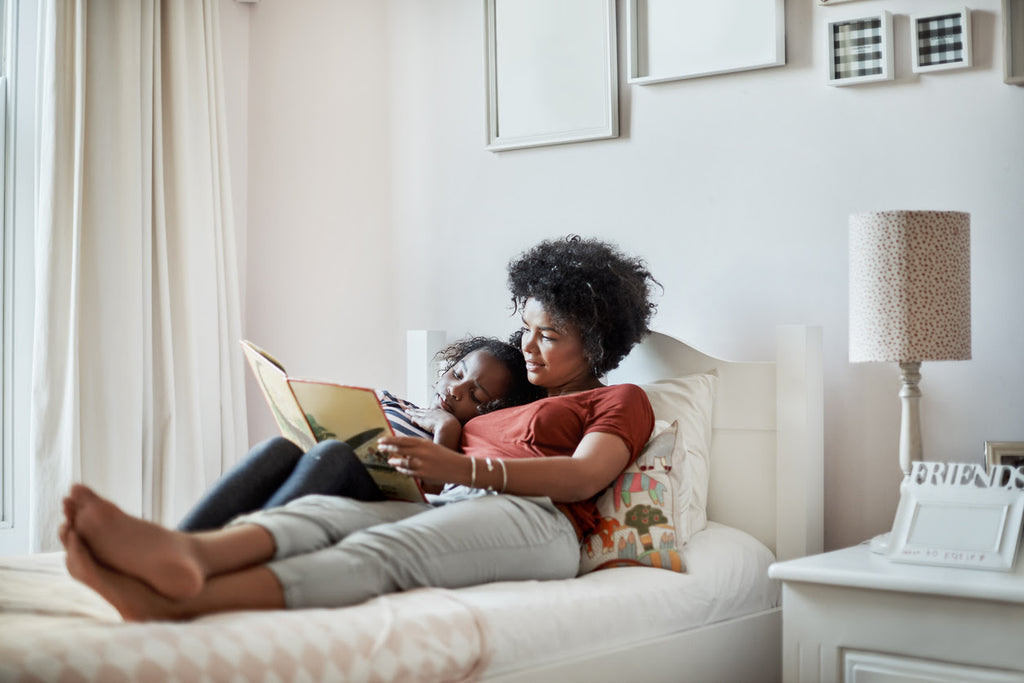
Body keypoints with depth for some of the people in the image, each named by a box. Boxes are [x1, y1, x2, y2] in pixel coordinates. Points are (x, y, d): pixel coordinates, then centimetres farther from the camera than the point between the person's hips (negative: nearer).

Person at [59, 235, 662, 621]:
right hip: (445, 513, 6)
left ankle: (173, 601, -58)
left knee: (385, 548, -35)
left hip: (537, 521, -6)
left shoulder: (622, 401, 18)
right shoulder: (500, 404, 38)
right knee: (321, 509, -26)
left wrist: (463, 469, -16)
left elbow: (585, 476, -4)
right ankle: (186, 555, -58)